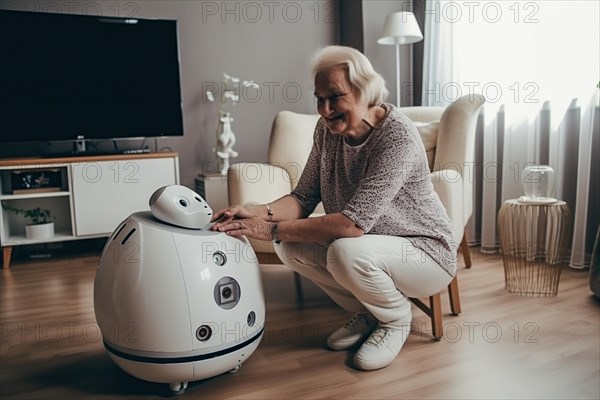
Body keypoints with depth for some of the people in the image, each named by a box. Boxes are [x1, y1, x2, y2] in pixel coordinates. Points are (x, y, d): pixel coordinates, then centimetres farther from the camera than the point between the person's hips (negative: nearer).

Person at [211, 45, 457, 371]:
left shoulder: (397, 135, -27)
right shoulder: (328, 128, -5)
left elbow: (353, 223, -33)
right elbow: (304, 198, -5)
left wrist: (273, 229, -30)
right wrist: (258, 213, -24)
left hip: (426, 250, -6)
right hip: (367, 245, 7)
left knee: (347, 252, -34)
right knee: (289, 246, -12)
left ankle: (396, 318, 0)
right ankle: (368, 314, 8)